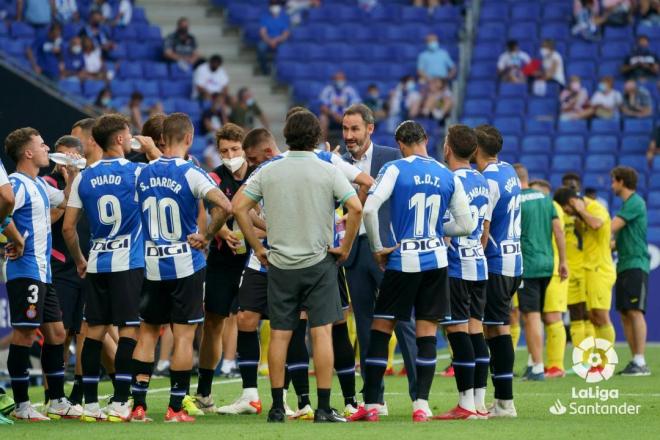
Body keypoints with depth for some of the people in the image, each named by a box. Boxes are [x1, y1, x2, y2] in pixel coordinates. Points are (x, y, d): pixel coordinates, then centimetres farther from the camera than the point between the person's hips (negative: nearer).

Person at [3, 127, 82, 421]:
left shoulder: (40, 185, 17)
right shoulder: (17, 184, -14)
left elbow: (65, 202, 34)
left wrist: (72, 175, 19)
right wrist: (18, 242, -20)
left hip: (43, 272, 10)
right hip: (25, 271, -10)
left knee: (56, 333, 12)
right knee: (24, 332, -7)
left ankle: (57, 401, 19)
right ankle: (21, 405, -3)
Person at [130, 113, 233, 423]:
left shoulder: (144, 173, 2)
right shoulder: (191, 174, -13)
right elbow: (224, 206, -25)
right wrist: (207, 237, -13)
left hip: (151, 265, 4)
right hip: (185, 264, -4)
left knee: (147, 333, 12)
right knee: (183, 335, 2)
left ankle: (138, 405, 7)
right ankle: (175, 408, 2)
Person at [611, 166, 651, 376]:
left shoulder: (635, 203, -10)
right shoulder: (627, 204, 19)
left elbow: (611, 228, -15)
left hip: (636, 264, -10)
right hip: (624, 265, 10)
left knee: (635, 311, -14)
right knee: (625, 313, 7)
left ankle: (641, 362, -17)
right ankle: (634, 360, 8)